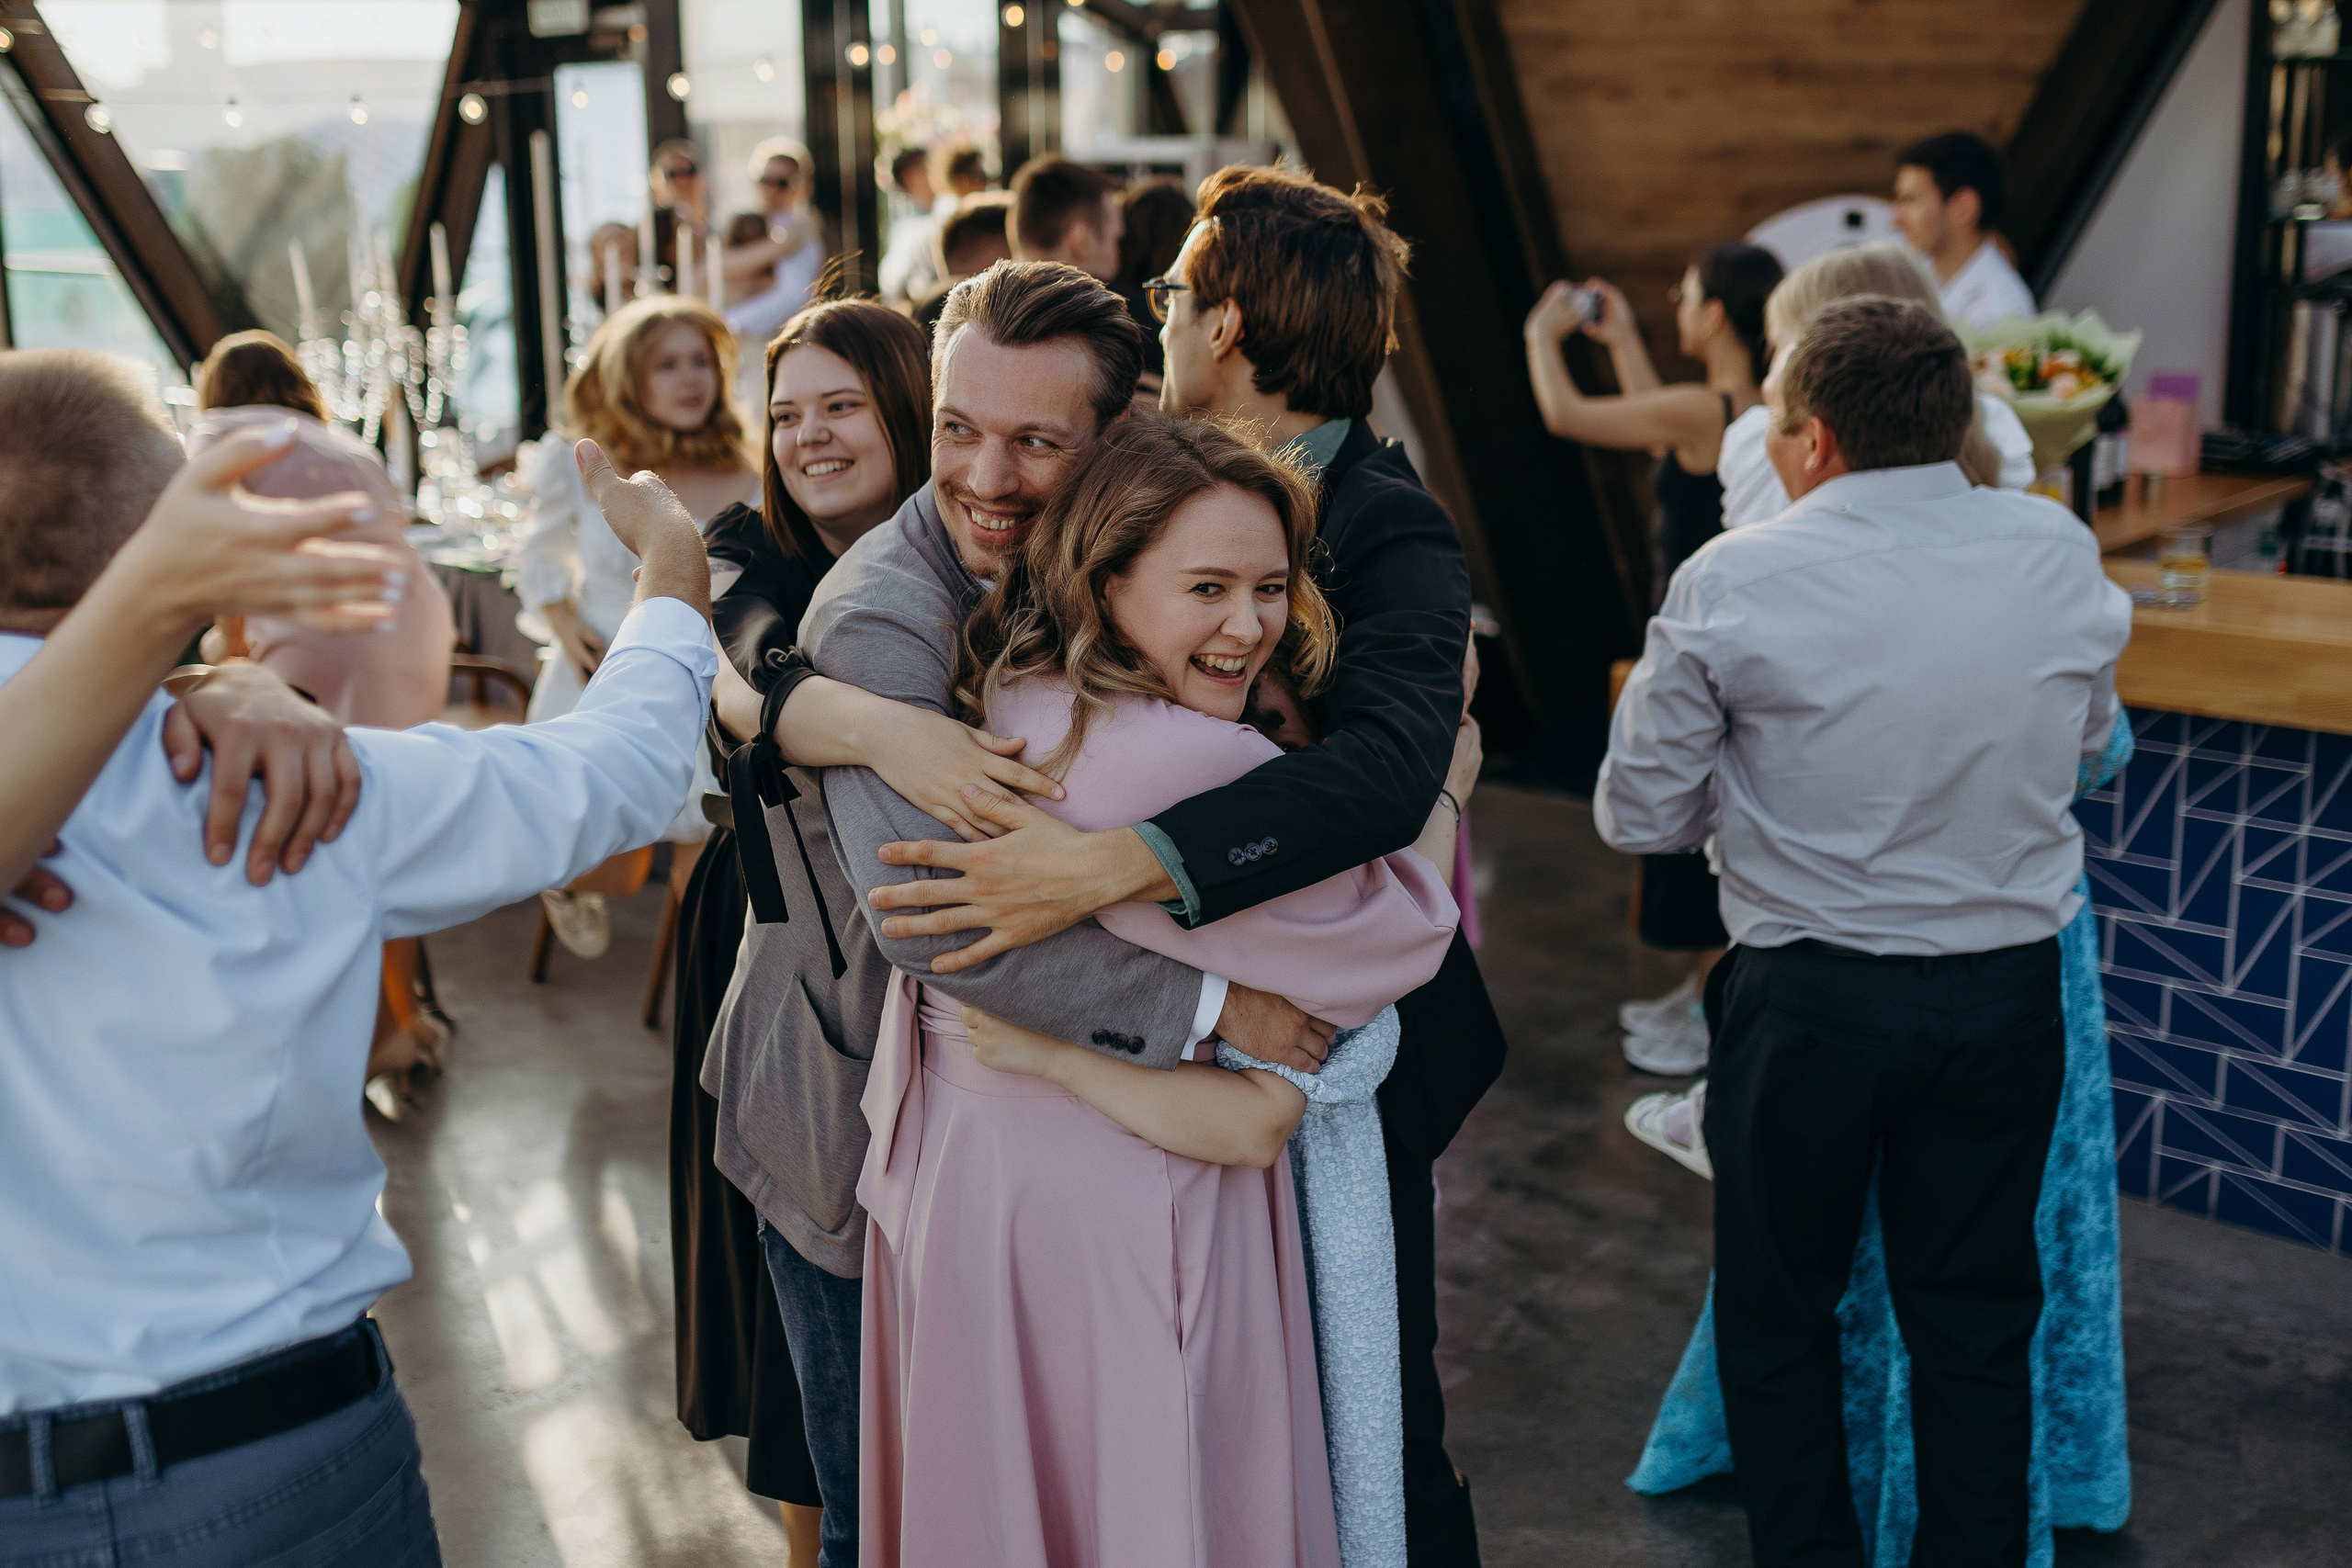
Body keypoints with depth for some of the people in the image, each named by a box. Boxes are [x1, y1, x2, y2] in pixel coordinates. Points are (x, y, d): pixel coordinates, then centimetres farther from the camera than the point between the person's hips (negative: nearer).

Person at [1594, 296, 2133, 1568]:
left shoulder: (1732, 583, -14)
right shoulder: (2062, 554, -4)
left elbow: (1639, 817, -8)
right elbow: (2088, 742, 12)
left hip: (1810, 996, -3)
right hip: (2010, 990, 3)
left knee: (1779, 1309, 16)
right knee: (1975, 1315, 18)